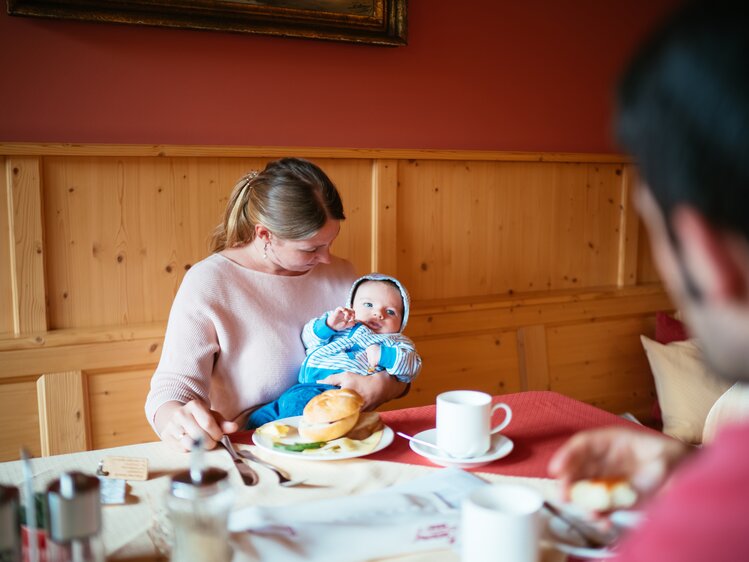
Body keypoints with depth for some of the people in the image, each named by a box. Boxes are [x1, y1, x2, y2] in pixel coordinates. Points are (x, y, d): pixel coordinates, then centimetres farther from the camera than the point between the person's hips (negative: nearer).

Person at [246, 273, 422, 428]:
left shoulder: (394, 342, 21)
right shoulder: (338, 324, 31)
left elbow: (412, 365, 5)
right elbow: (308, 337, 23)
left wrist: (383, 355, -11)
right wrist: (327, 325, 5)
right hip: (305, 386, 6)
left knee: (298, 399, -35)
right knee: (259, 417, -7)